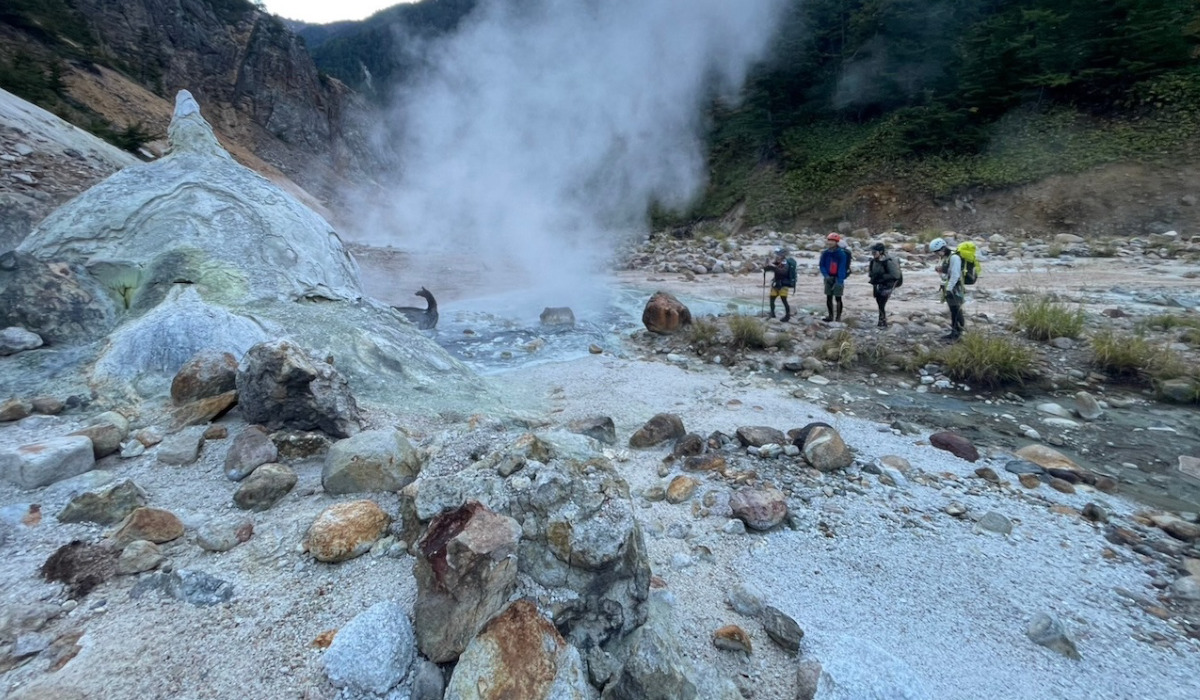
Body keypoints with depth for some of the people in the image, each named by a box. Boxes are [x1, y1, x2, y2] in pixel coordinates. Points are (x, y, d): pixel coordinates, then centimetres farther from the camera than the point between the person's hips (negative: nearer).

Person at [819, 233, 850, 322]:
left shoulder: (841, 253, -15)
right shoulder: (825, 253, -1)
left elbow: (842, 268, -19)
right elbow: (822, 265, 5)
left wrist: (839, 281, -27)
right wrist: (826, 275, -11)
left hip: (838, 278, -4)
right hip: (829, 278, 5)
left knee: (838, 298, -2)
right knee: (828, 297, 7)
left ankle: (838, 317, 5)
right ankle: (830, 316, 19)